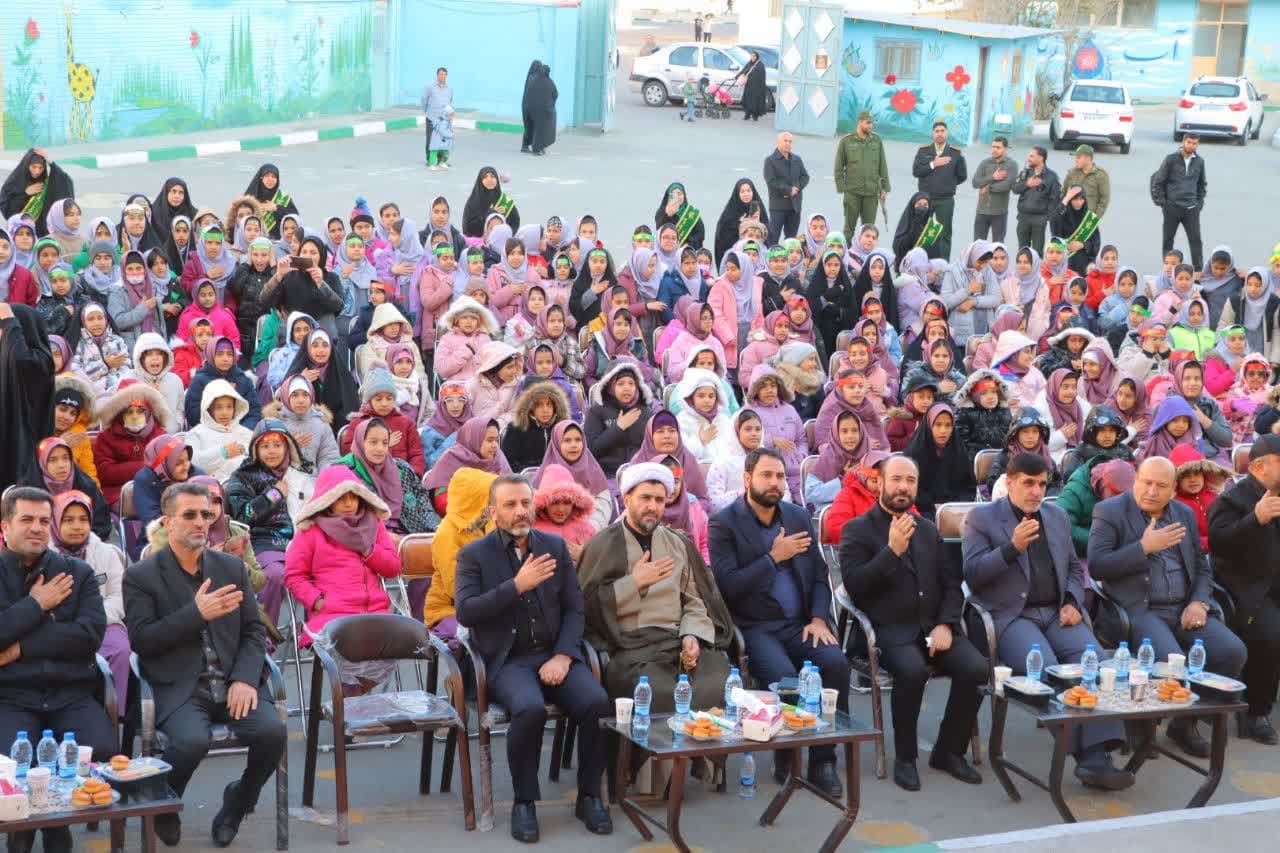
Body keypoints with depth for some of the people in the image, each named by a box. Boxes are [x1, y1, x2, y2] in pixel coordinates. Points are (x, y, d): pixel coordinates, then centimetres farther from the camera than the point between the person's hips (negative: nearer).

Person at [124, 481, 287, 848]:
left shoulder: (232, 567, 15)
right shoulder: (141, 576, 3)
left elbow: (253, 631, 12)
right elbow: (140, 639, -7)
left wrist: (245, 679, -7)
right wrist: (197, 614, -17)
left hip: (233, 683, 3)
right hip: (178, 689, -3)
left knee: (273, 732, -24)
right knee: (192, 741, -33)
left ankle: (238, 802, 8)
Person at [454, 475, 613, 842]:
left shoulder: (555, 546, 12)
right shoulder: (473, 555, 3)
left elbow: (574, 609, 7)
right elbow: (465, 613, -10)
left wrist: (563, 657, -9)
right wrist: (517, 586, -18)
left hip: (555, 654, 3)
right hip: (508, 660, -3)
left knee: (597, 702, -26)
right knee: (530, 708, -34)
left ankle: (589, 796, -6)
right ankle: (524, 801, -15)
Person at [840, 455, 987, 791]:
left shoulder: (927, 528, 19)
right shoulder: (857, 530, 4)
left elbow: (951, 584, 16)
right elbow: (854, 585, -9)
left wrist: (945, 625, -2)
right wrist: (892, 550, -18)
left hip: (934, 625, 5)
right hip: (889, 629, -4)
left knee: (977, 668, -22)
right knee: (912, 670, -35)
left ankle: (949, 751, -1)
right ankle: (904, 757, -14)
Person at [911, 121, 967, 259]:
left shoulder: (955, 153, 2)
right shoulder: (923, 151, 5)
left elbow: (962, 175, 8)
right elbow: (915, 171, -5)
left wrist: (948, 185, 7)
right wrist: (933, 164, -13)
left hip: (945, 201, -1)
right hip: (925, 198, 1)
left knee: (945, 235, 0)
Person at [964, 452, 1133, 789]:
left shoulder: (1058, 516, 22)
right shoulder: (982, 518, 6)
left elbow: (1074, 567, 28)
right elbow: (972, 574, -2)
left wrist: (1072, 602, 7)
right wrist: (1012, 547, -15)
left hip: (1056, 614, 5)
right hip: (1011, 617, -4)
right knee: (1047, 670, -32)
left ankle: (1096, 754, -29)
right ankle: (1083, 753, -25)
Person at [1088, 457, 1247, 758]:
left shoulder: (1185, 514, 16)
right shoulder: (1110, 511, 0)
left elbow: (1202, 567, 20)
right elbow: (1096, 567, -9)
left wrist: (1199, 602, 0)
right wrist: (1145, 547, -15)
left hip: (1184, 609, 6)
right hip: (1139, 610, -6)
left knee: (1233, 651, -17)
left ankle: (1186, 721, 2)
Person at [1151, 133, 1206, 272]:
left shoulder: (1199, 161, 5)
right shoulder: (1171, 159, -5)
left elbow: (1202, 183, 19)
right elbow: (1157, 180, -1)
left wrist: (1200, 201, 10)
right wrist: (1160, 201, -5)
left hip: (1191, 208, 2)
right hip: (1172, 207, -2)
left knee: (1196, 240, -4)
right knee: (1167, 240, 5)